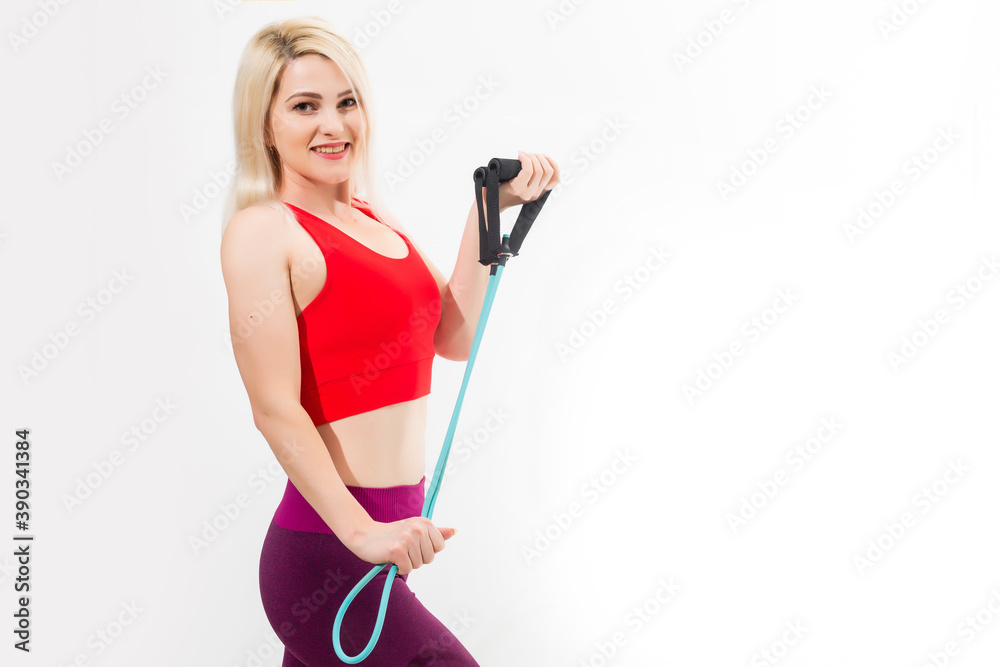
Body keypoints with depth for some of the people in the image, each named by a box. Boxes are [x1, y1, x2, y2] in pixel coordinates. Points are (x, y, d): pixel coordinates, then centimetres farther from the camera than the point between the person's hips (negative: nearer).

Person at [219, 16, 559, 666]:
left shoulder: (374, 219, 14)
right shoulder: (262, 230, -11)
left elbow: (454, 338, 10)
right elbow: (276, 410, -18)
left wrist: (488, 212, 5)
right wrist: (361, 532, -26)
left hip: (388, 531, 8)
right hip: (329, 557, -8)